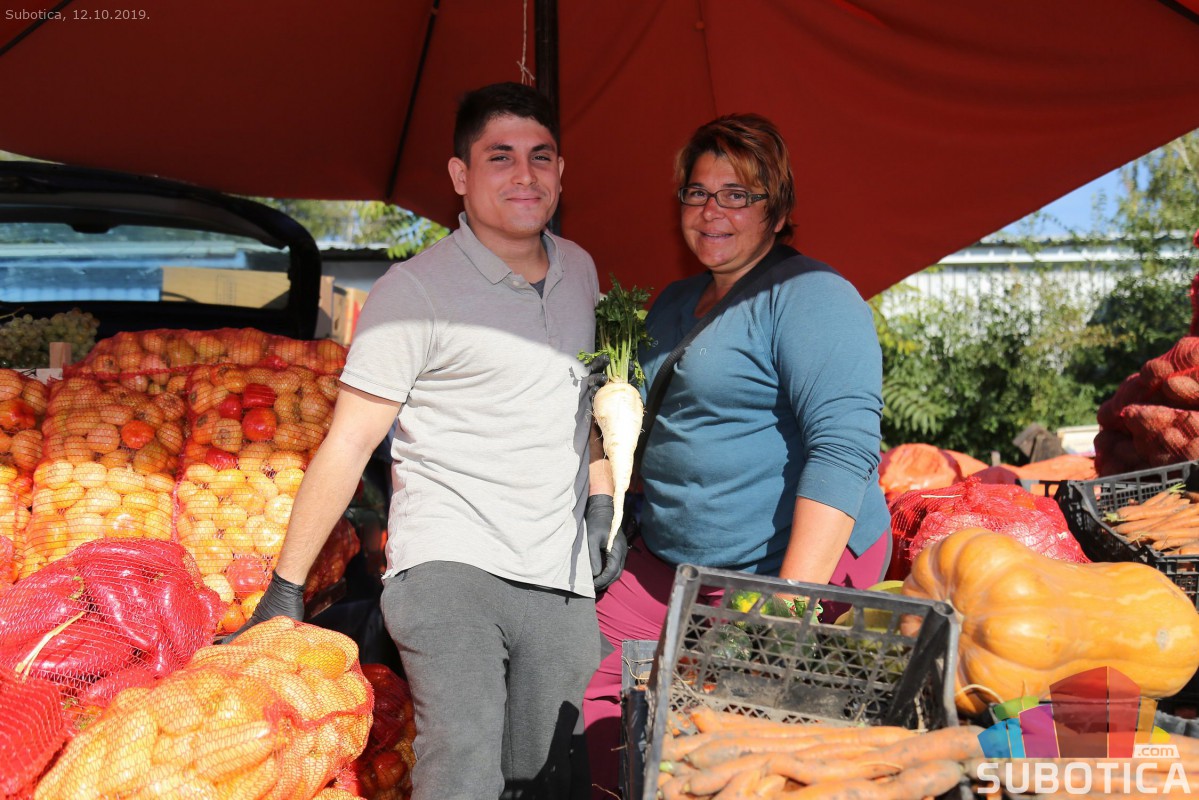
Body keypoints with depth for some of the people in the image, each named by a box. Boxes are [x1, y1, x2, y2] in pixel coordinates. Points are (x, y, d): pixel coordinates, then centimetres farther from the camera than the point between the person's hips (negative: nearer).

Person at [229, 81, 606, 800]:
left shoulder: (579, 271, 12)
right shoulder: (416, 290, -7)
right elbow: (347, 445, -7)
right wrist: (286, 585, -6)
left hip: (562, 580, 6)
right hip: (447, 564, -5)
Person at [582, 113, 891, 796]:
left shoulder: (810, 297, -10)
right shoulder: (674, 305, 17)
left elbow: (843, 450, -21)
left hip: (800, 564, -8)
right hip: (669, 562, 8)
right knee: (586, 695, -1)